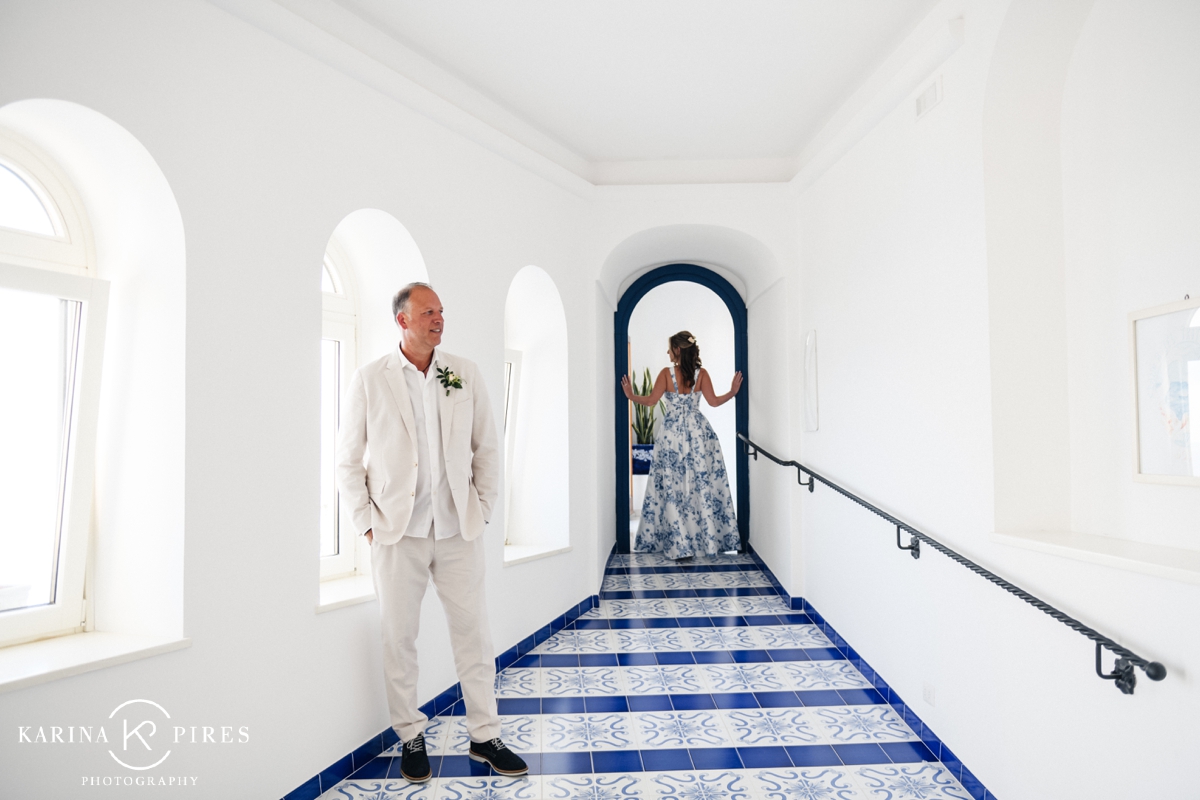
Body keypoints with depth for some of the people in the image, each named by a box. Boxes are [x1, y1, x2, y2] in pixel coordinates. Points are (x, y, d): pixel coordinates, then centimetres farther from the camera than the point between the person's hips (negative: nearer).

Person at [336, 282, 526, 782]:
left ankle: (485, 736, 23)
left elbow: (486, 447, 8)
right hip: (397, 533, -1)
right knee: (399, 637, 9)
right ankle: (411, 738, 27)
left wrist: (482, 510, 4)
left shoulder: (466, 375, 4)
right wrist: (366, 521, -2)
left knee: (473, 633, 7)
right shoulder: (369, 380, -1)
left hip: (458, 530, 2)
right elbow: (348, 459, 3)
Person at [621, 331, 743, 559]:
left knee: (672, 486, 3)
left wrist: (631, 395, 11)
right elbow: (713, 401, -2)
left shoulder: (666, 374, -7)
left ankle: (679, 546, 3)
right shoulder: (701, 373, -2)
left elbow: (651, 400, -5)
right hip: (698, 432, 2)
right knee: (703, 484, 9)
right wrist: (733, 392, 13)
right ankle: (711, 538, 15)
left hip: (671, 433, -2)